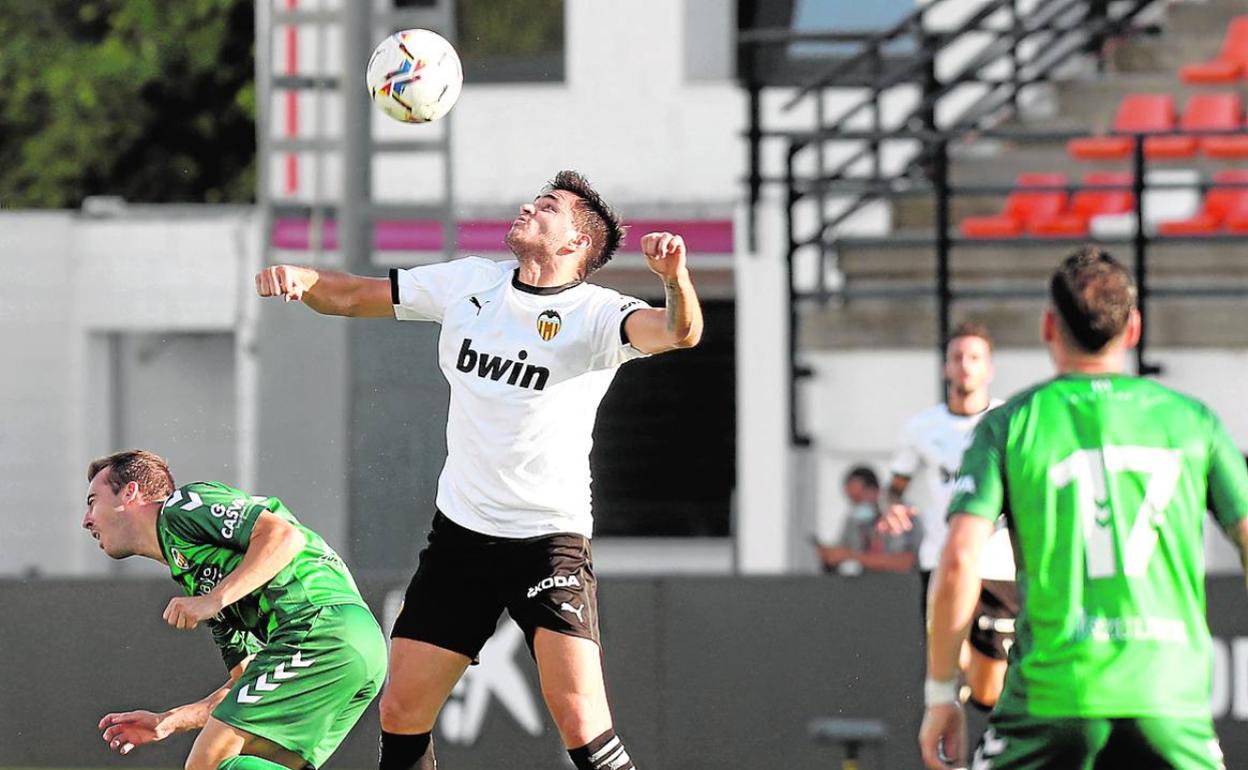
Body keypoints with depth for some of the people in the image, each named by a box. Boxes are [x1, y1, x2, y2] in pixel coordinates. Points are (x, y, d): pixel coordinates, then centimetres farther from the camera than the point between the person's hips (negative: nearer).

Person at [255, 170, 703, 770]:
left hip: (549, 538, -5)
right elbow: (351, 297, 14)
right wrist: (296, 278, -7)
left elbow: (678, 332, -28)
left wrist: (676, 279, -50)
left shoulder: (594, 314, -9)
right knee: (401, 716, 4)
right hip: (459, 534, 5)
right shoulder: (468, 282, 6)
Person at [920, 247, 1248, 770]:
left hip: (1052, 694, -1)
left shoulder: (1009, 424, 5)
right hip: (1173, 696, 1)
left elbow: (960, 561, -4)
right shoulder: (1193, 419, 10)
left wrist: (940, 693, 4)